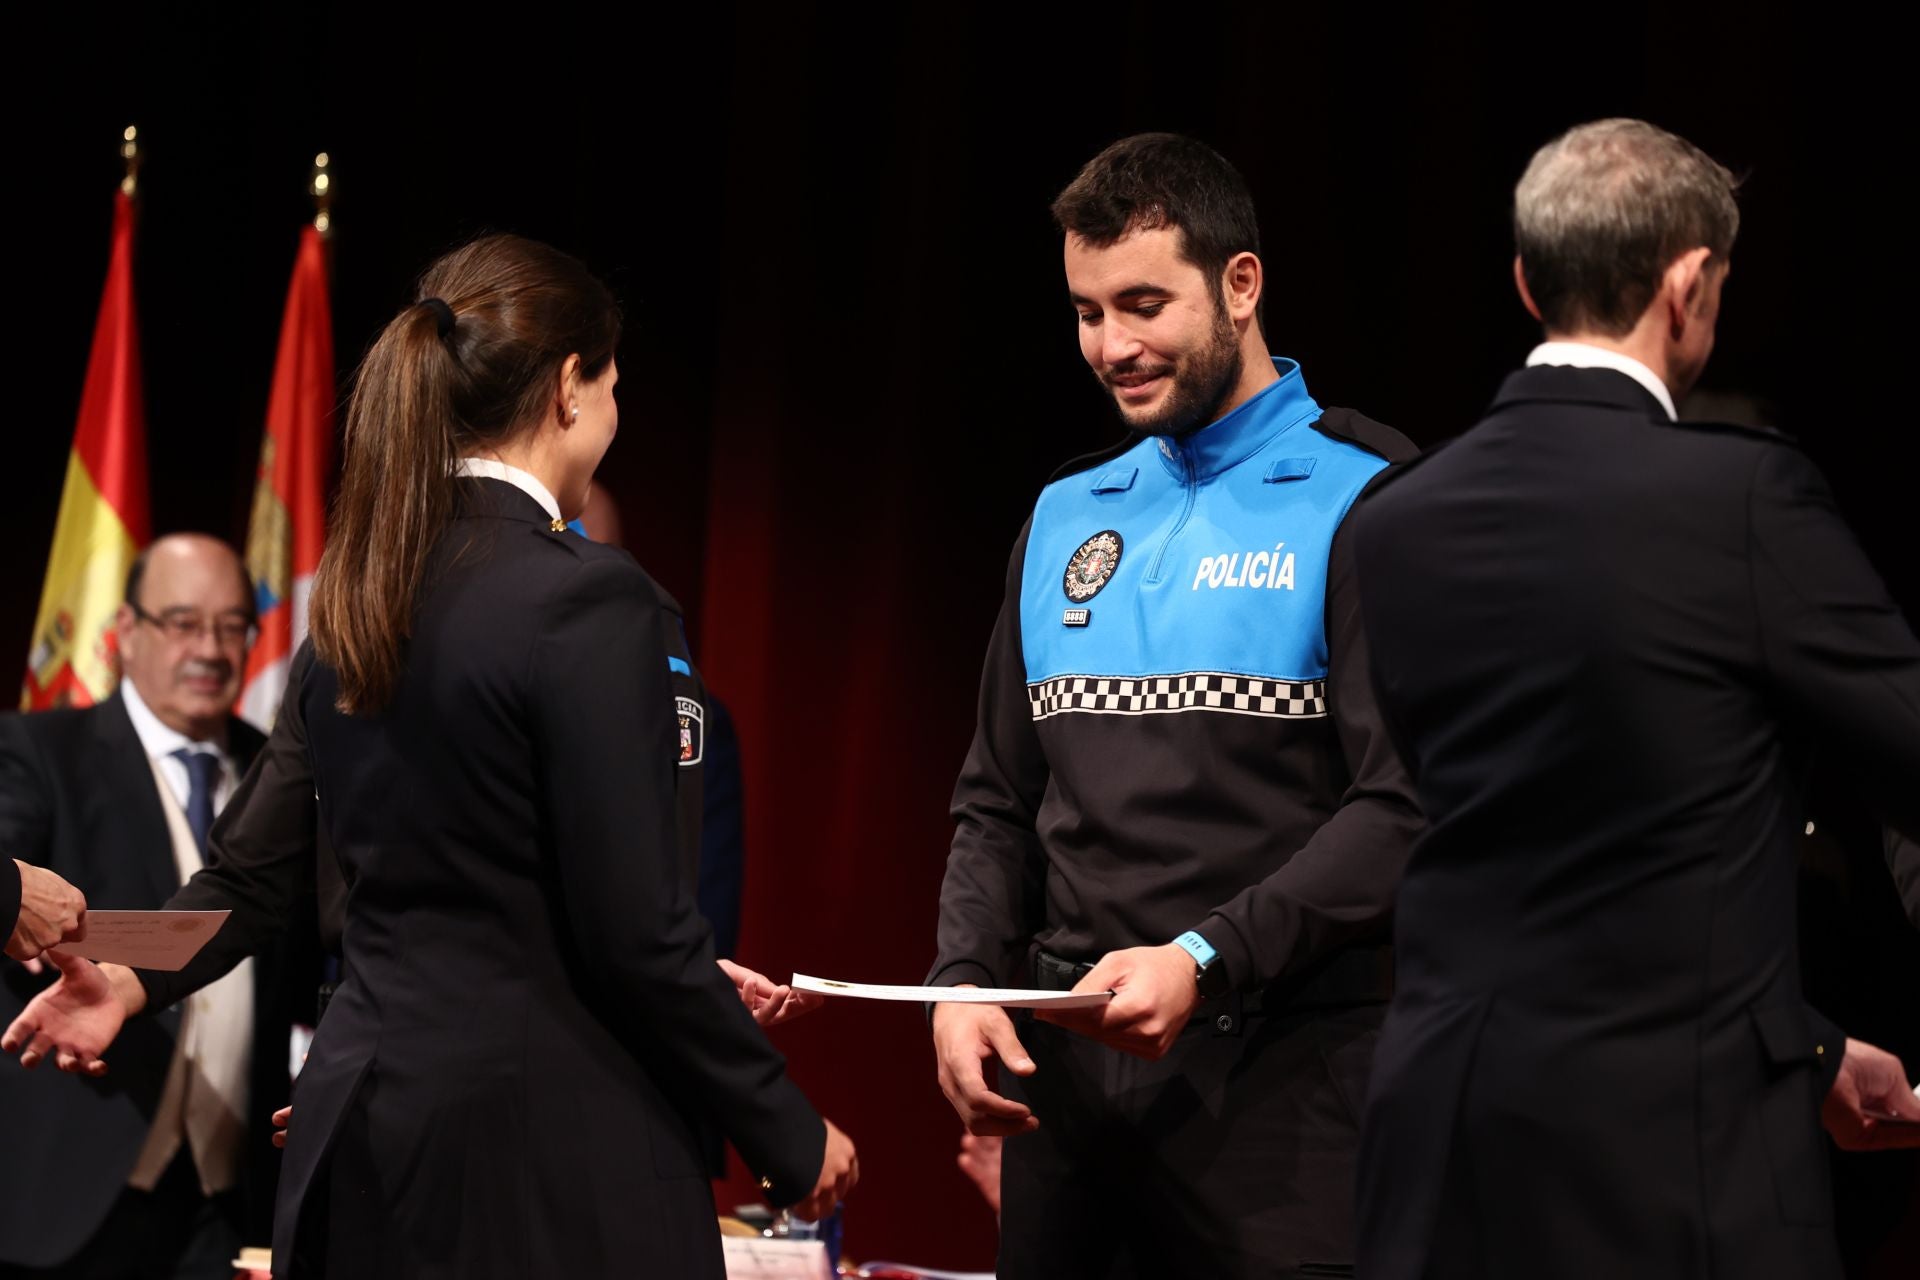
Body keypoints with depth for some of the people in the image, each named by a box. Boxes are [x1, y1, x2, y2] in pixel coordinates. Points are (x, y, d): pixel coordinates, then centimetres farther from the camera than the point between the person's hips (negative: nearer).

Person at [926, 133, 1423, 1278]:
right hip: (1065, 1061, 5)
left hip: (1274, 1071, -5)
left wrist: (1207, 960, -20)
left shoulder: (1362, 501, -4)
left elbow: (1402, 808, -12)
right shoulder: (1066, 516, 15)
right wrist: (965, 981, 2)